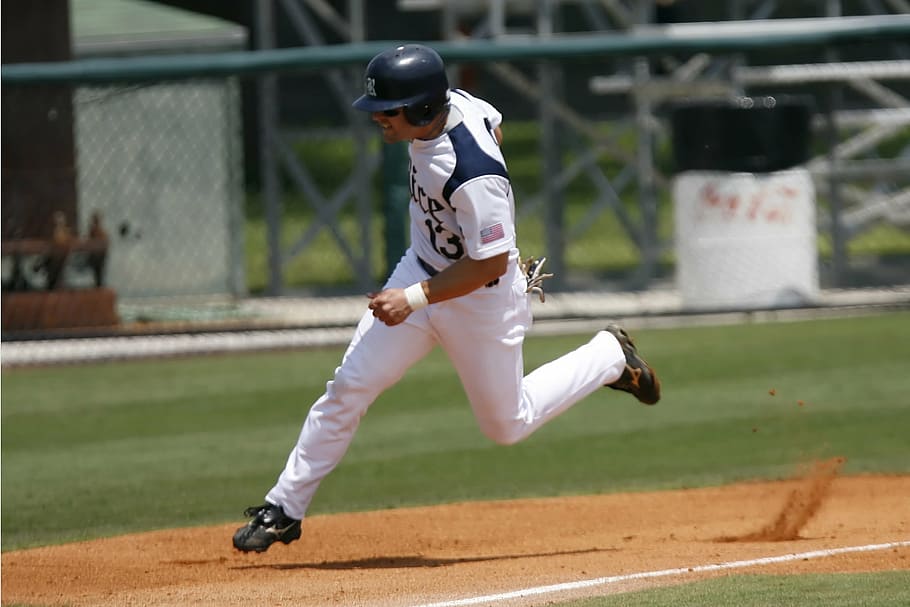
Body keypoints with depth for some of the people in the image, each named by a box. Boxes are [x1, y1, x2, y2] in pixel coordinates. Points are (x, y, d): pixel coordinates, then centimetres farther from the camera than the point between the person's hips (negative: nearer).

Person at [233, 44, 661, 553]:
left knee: (506, 425, 13)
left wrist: (414, 299, -30)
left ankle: (611, 357, 32)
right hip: (422, 268, 7)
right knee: (348, 388, -3)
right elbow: (494, 122, 9)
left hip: (482, 298, -7)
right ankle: (285, 510, 4)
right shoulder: (450, 102, -14)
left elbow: (491, 263, -29)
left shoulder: (474, 176, -37)